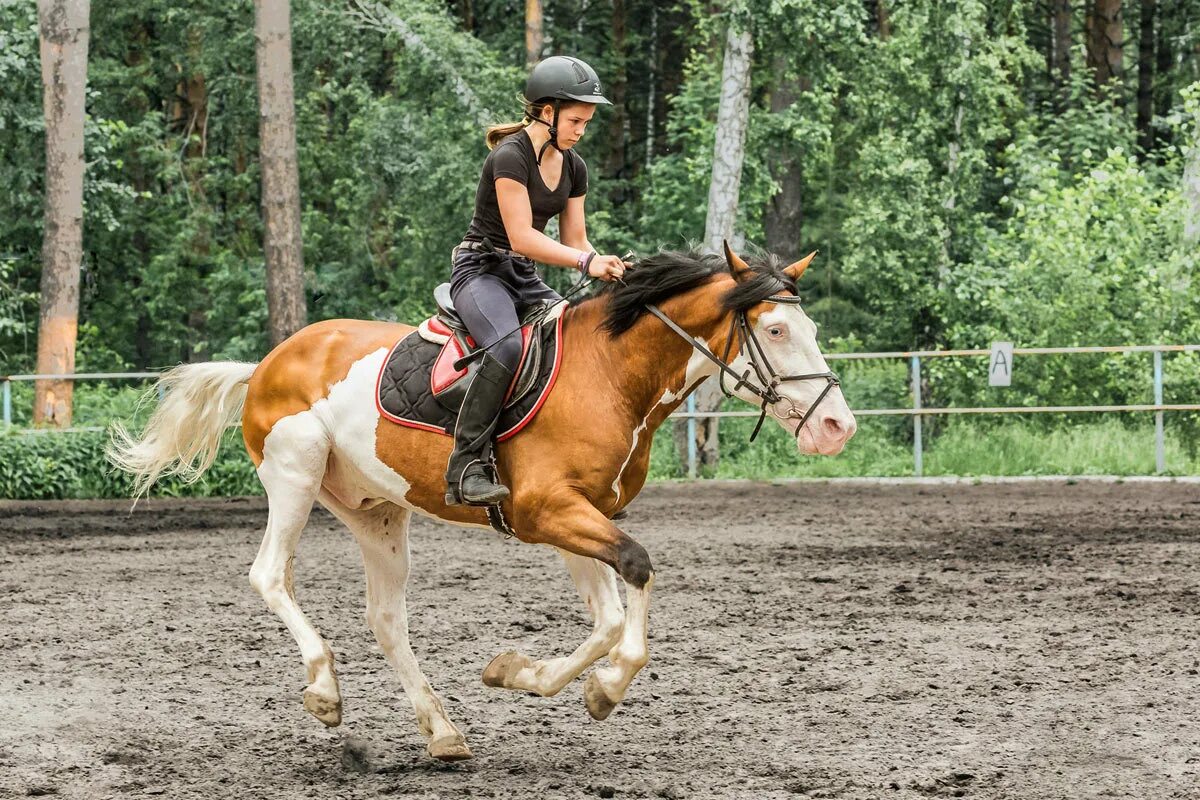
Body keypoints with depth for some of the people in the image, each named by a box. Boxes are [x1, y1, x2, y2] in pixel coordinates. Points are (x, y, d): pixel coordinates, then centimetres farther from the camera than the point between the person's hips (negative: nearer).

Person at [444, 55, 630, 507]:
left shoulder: (573, 168, 10)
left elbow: (575, 240, 11)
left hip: (525, 280, 9)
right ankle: (464, 469, -37)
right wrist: (586, 261, -28)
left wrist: (607, 268, -11)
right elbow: (521, 237, -21)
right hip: (481, 270, -9)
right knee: (508, 346, -35)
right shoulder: (510, 157, -16)